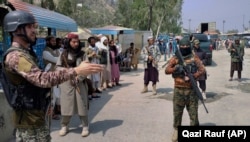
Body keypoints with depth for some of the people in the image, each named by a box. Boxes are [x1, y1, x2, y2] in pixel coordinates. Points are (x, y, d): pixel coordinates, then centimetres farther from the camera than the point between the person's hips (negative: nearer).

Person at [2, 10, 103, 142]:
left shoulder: (25, 52, 11)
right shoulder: (15, 56, -23)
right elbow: (42, 78, -36)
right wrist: (76, 71, -38)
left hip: (36, 113, 10)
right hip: (28, 116, -10)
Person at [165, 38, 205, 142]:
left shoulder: (194, 58, 3)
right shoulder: (175, 58, 3)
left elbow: (202, 69, -7)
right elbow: (166, 71, -4)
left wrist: (192, 77, -21)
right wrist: (175, 69, -23)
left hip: (191, 90, 0)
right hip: (179, 90, 0)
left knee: (193, 112, 6)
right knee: (177, 112, 9)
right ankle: (176, 130, 25)